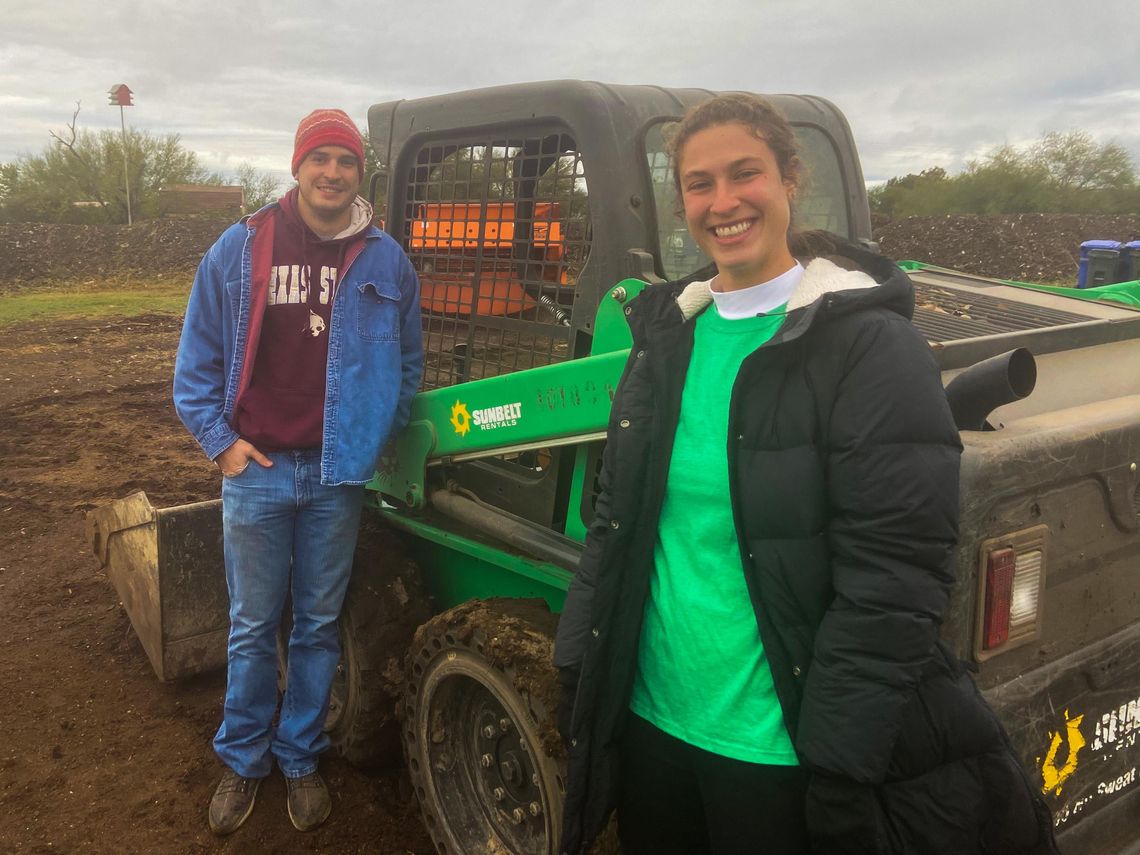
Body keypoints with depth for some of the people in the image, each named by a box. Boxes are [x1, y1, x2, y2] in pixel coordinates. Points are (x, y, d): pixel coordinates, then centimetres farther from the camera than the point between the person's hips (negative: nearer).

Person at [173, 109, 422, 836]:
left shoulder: (385, 261, 1)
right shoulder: (239, 249, 0)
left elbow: (408, 365, 9)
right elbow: (198, 358, 5)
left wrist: (376, 440, 3)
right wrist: (219, 439, -2)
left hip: (337, 475, 1)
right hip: (256, 470, 0)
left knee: (319, 626, 11)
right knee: (253, 626, 10)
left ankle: (301, 758, 28)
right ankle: (243, 762, 27)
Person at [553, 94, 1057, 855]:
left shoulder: (870, 343, -13)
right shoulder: (669, 333, 5)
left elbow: (894, 583, -17)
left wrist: (840, 766, -17)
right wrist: (578, 666, 9)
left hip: (778, 757, -5)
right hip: (649, 724, 6)